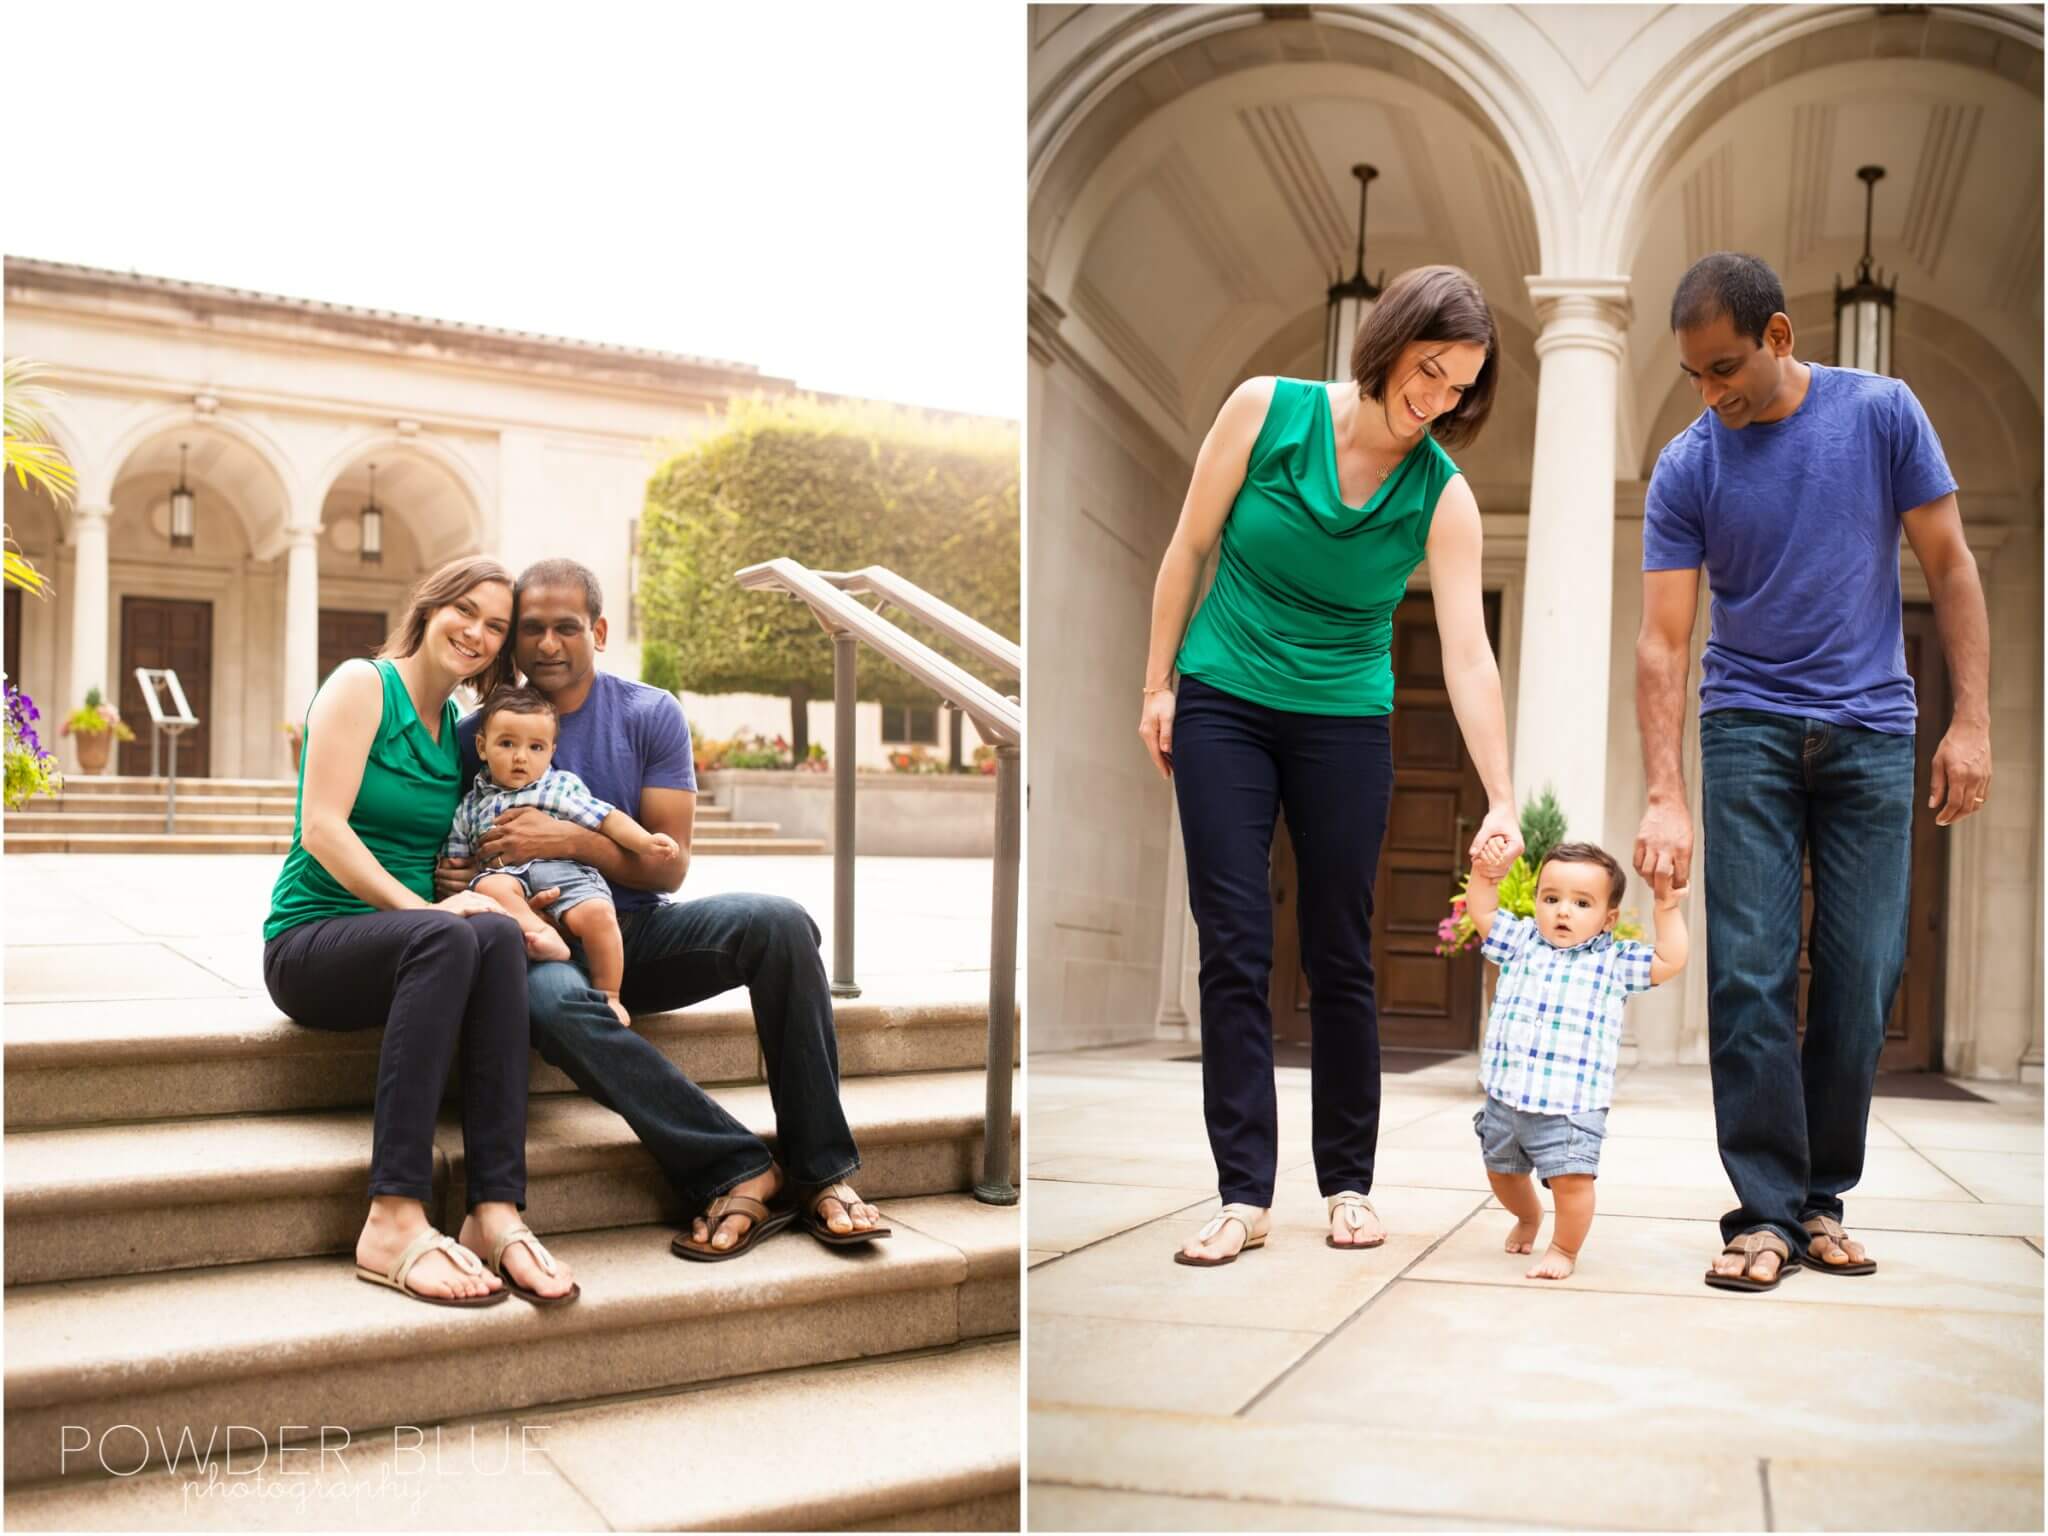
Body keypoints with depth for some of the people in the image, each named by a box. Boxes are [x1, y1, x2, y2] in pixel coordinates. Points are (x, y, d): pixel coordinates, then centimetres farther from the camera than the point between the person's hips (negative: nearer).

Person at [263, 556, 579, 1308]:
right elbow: (321, 829, -13)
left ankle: (496, 1213, -39)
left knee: (497, 935, -31)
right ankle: (395, 1222, -43)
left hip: (408, 948, 5)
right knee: (448, 937, -37)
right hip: (311, 940, -5)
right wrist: (420, 907, -22)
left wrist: (489, 899, -8)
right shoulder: (362, 685, -2)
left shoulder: (460, 732, 17)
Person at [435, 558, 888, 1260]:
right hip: (549, 940, -1)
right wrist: (448, 881, -15)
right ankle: (738, 1170, -31)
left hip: (640, 933, 2)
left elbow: (670, 862, -2)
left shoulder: (650, 715, 3)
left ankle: (821, 1173, -22)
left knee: (781, 924, -27)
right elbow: (445, 853, 10)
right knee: (553, 1001, -40)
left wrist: (569, 840, -17)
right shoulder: (478, 735, 3)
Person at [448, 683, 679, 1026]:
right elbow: (454, 859, 24)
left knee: (596, 913, -31)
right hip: (510, 875, 1)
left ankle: (607, 996, -18)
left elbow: (608, 819, 11)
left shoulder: (562, 786, 16)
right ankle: (541, 933, -45)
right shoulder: (472, 806, 21)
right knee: (488, 886, -33)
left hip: (567, 876, -1)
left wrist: (645, 842, -4)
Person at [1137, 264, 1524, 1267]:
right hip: (1222, 705, 0)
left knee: (1339, 955, 4)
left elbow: (1468, 655, -17)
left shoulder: (1442, 496, -11)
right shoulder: (1265, 410, -11)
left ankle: (1349, 1183, 19)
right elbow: (1189, 548, -2)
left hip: (1346, 724, 1)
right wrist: (1157, 684, 0)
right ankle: (1244, 1194, 2)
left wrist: (1501, 801, -25)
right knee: (1234, 947, -3)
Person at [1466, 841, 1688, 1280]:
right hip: (1505, 1096, 4)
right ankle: (1528, 1216, 50)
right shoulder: (1521, 941, 9)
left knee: (1572, 1178, -18)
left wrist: (1668, 907, -7)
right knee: (1502, 1171, 20)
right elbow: (1480, 910, 12)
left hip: (1572, 1105, -4)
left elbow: (1670, 960, -4)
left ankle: (1564, 1250, 5)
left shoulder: (1614, 961, 3)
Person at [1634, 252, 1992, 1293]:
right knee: (1750, 974, -8)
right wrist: (1664, 798, -17)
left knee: (1862, 976, 2)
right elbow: (1662, 640, -8)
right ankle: (1766, 1210, -1)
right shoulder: (1686, 468, -4)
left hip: (1870, 728, 1)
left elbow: (1949, 566, 1)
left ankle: (1824, 1196, 15)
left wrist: (1972, 720, -7)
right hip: (1748, 728, 0)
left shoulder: (1881, 413, -3)